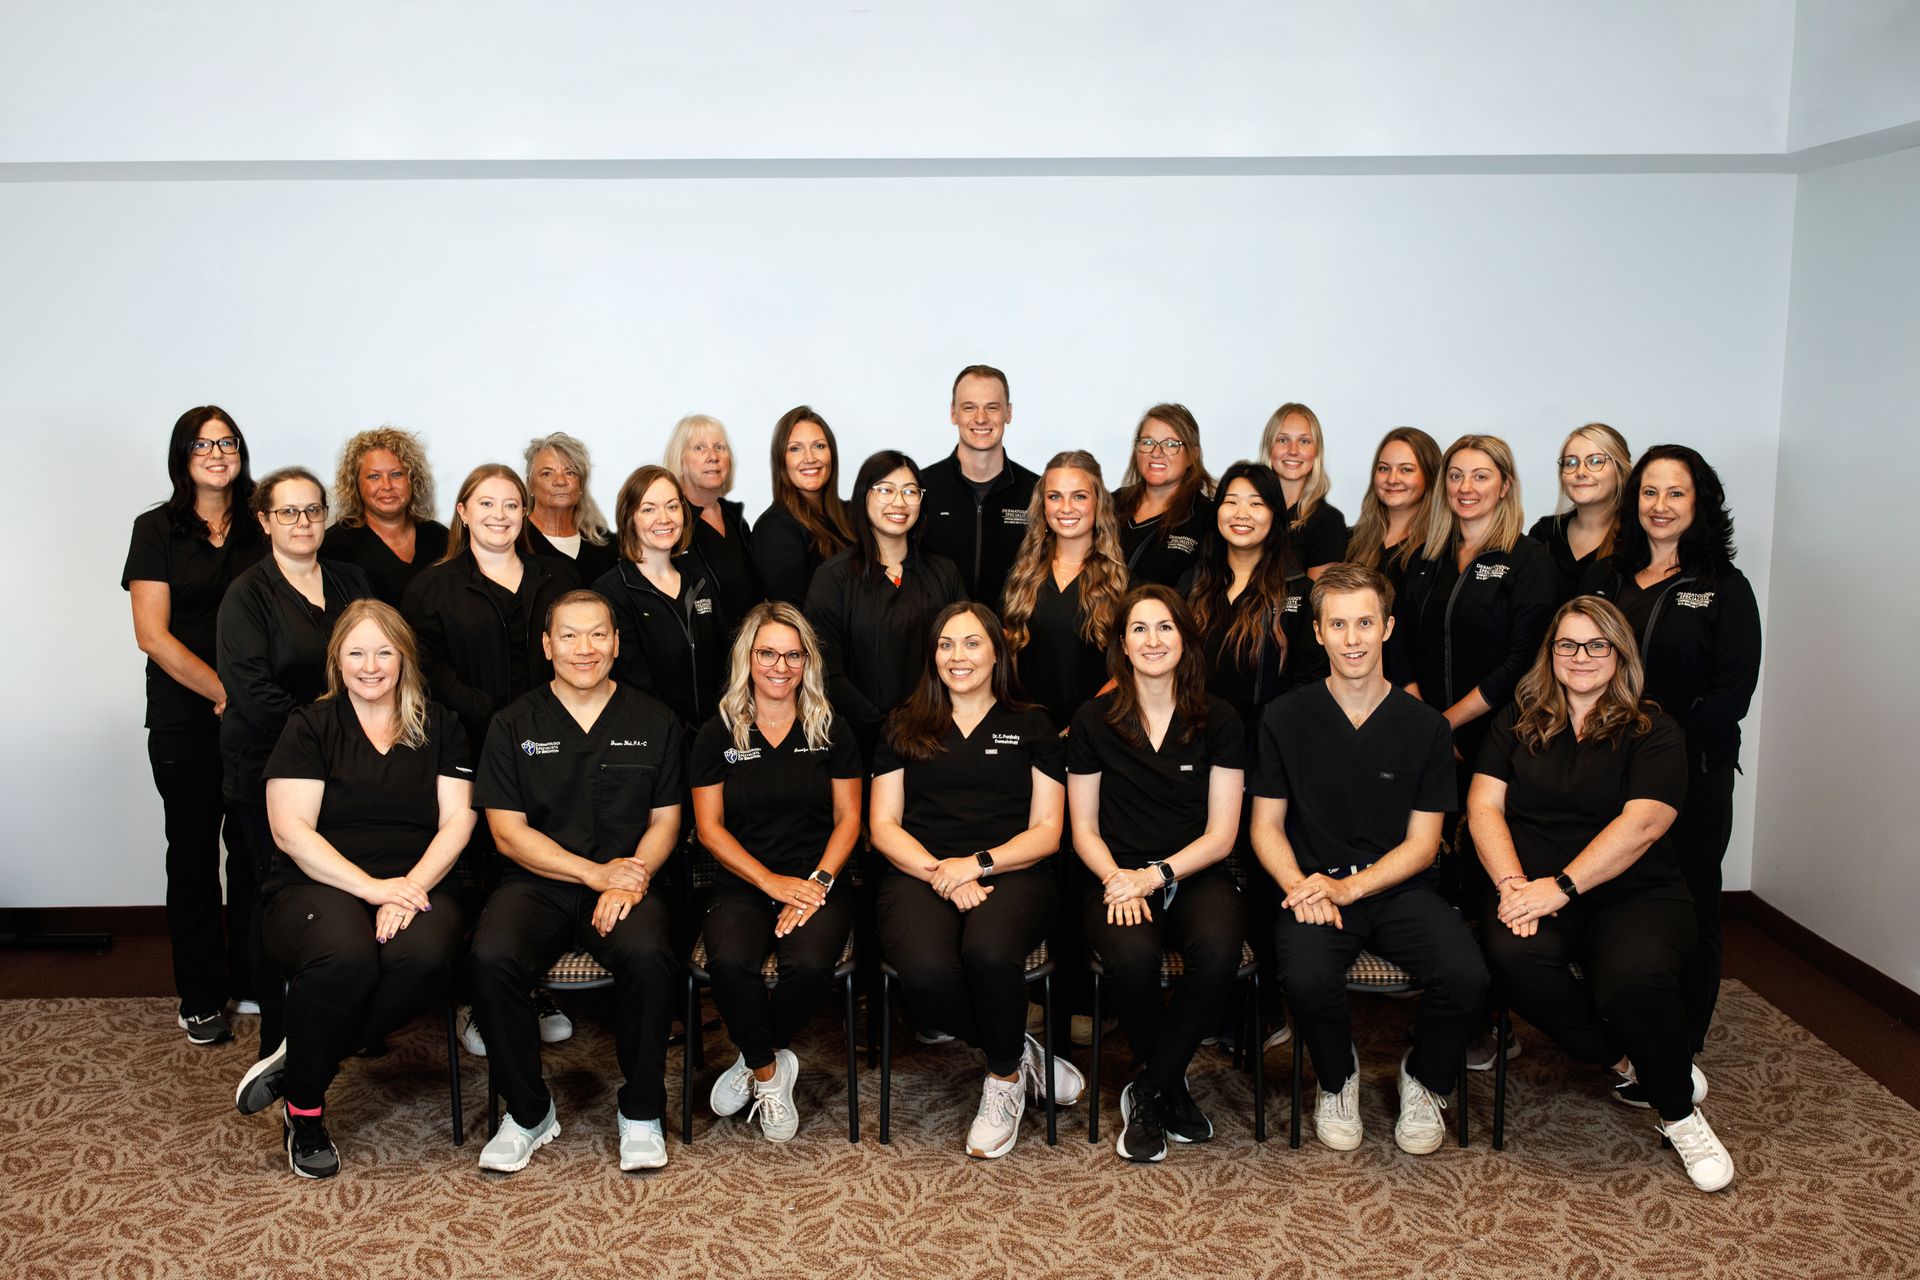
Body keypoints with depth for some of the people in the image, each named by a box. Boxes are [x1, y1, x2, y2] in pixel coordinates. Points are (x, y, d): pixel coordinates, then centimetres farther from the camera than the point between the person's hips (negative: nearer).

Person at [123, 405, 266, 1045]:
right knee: (194, 851, 6)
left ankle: (253, 978, 21)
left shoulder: (261, 528, 8)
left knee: (255, 848, 6)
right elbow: (152, 635, -6)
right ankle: (200, 997, 17)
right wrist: (224, 692, -12)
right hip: (184, 720, -2)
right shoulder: (157, 529, 1)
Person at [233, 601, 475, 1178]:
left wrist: (410, 887, -12)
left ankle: (300, 1061, -12)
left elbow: (457, 820, 6)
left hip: (416, 886, 2)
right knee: (344, 958, -37)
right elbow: (291, 828, -2)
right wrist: (371, 887, -15)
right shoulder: (310, 726, 9)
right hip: (319, 886, -2)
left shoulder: (440, 727, 15)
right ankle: (304, 1111, -11)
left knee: (427, 955, -34)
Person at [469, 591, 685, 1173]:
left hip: (626, 880, 0)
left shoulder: (654, 723, 10)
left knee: (647, 956, -33)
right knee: (491, 959, -30)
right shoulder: (514, 726, 8)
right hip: (536, 883, 1)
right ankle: (529, 1113, -6)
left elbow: (664, 821, 9)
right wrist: (596, 873, -10)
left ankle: (640, 1112, -9)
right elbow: (508, 832, 1)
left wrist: (631, 879, -12)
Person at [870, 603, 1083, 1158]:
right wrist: (939, 872, -8)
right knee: (927, 971, -34)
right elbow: (884, 825, 11)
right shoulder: (905, 726, 19)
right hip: (918, 873, 1)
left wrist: (977, 863, -10)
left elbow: (1046, 831, 8)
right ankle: (1022, 1052, -5)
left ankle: (1005, 1077, -8)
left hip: (1010, 873, -1)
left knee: (990, 951, -37)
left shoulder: (1032, 728, 16)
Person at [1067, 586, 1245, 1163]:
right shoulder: (1093, 720, 5)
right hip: (1118, 876, 0)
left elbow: (1221, 834, 2)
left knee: (1219, 949, -34)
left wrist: (1156, 875, -13)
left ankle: (1147, 1093, -10)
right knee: (1131, 955, -34)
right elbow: (1084, 830, 7)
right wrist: (1117, 879, -13)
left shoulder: (1218, 720, 5)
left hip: (1194, 875, 1)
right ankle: (1170, 1086, -4)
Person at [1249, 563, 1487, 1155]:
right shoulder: (1285, 719, 2)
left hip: (1398, 886, 1)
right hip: (1315, 884, -1)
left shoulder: (1426, 726, 3)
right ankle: (1338, 1079, 4)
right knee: (1308, 979, -32)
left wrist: (1347, 887, -14)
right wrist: (1301, 887, -14)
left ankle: (1425, 1081, 8)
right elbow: (1267, 825, 6)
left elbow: (1421, 843, 2)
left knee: (1467, 977, -27)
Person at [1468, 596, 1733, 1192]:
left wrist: (1560, 887, -19)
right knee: (1516, 955, -32)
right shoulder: (1517, 721, 14)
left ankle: (1679, 1111, -3)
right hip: (1534, 890, 2)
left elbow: (1642, 825, -9)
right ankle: (1628, 1062, -5)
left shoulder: (1653, 731, 5)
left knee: (1635, 977, -34)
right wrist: (1513, 885, -13)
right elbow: (1484, 805, 4)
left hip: (1636, 896, -2)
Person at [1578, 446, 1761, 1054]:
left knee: (1688, 908, 6)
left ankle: (1682, 1049, 20)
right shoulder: (1604, 579, 10)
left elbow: (1731, 694, -8)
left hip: (1692, 774, -3)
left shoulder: (1725, 588, -1)